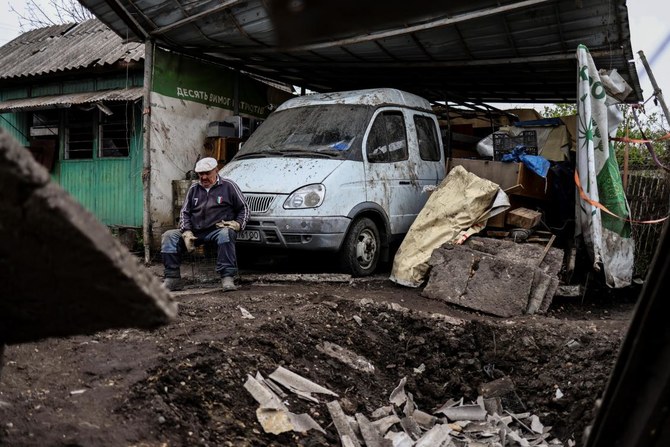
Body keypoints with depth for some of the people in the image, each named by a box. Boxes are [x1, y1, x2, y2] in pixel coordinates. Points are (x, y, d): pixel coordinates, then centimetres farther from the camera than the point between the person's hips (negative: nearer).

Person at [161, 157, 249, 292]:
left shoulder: (228, 186, 8)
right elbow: (184, 212, 17)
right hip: (195, 232, 5)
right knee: (168, 236, -14)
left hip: (218, 230, -4)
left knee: (226, 234, -39)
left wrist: (238, 224, -10)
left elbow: (244, 208, 9)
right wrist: (186, 232, 0)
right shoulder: (194, 189, 19)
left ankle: (227, 278, -39)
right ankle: (173, 279, -13)